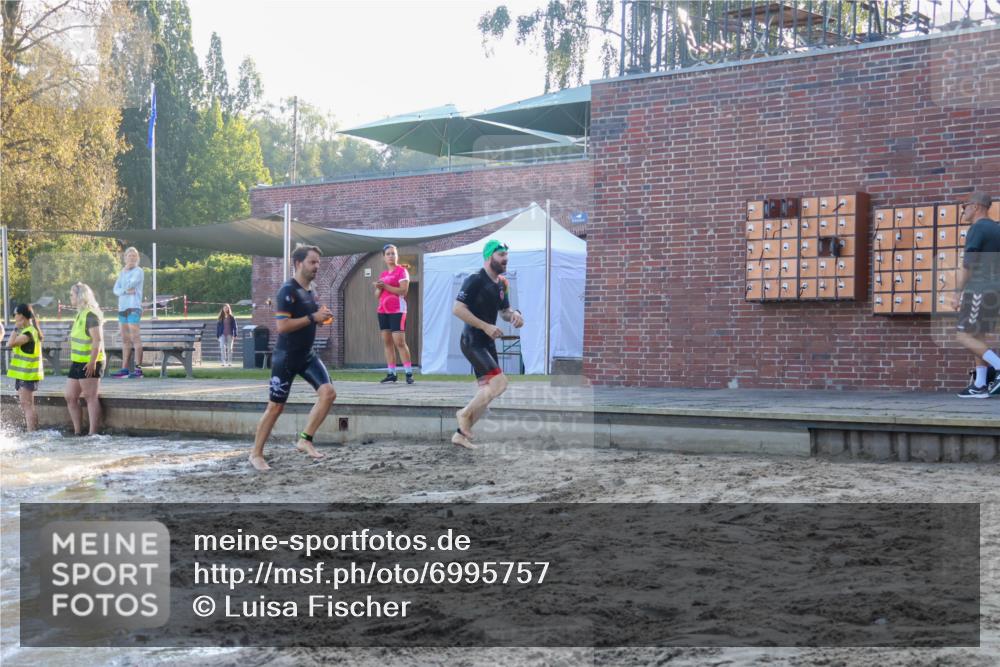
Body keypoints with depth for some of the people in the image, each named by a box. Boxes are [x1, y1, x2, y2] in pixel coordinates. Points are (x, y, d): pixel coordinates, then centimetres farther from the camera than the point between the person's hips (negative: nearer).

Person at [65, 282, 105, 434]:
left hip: (89, 364, -10)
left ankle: (93, 433, -4)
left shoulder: (91, 315, -14)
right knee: (70, 397, 10)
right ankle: (77, 432, 16)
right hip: (77, 363, 10)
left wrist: (92, 361, -26)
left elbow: (97, 340, -21)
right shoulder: (80, 315, 17)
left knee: (91, 397, -6)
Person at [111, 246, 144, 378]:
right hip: (122, 308, 7)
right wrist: (126, 291, -11)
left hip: (133, 307, -7)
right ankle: (125, 369, 11)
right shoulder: (122, 272, 19)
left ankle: (138, 369, -16)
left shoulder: (138, 271, -1)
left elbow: (128, 284, -15)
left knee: (135, 337, -13)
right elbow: (116, 290, 9)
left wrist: (125, 271, 1)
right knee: (125, 339, 9)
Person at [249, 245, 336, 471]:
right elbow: (282, 326, -24)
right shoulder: (287, 291, -16)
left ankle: (305, 440, -2)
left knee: (328, 392, -11)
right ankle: (256, 453, 14)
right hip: (286, 357, -7)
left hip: (307, 355, 7)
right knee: (276, 406, 0)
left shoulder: (310, 292, 11)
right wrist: (313, 318, -23)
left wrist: (323, 318, 4)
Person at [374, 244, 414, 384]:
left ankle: (409, 373, -11)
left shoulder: (402, 271, -3)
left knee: (399, 342, -13)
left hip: (397, 310, -7)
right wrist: (379, 288, -4)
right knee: (386, 342, 3)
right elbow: (377, 295, 18)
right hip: (383, 310, 7)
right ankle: (391, 373, 5)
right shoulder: (383, 274, 18)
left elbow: (403, 290, -14)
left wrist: (385, 286, -18)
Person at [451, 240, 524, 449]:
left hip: (488, 344, 9)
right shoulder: (475, 281, -15)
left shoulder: (501, 285, 11)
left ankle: (461, 434, 19)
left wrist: (514, 314, -2)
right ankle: (465, 414, -1)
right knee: (499, 382, -20)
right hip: (472, 343, -9)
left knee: (486, 391, 10)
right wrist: (486, 326, -23)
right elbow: (457, 309, -20)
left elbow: (504, 311, 22)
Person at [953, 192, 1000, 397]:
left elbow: (968, 264, -17)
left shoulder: (977, 228, -12)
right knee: (977, 336, 11)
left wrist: (957, 293, -15)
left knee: (964, 337, -6)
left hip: (978, 290, -9)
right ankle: (980, 386, 9)